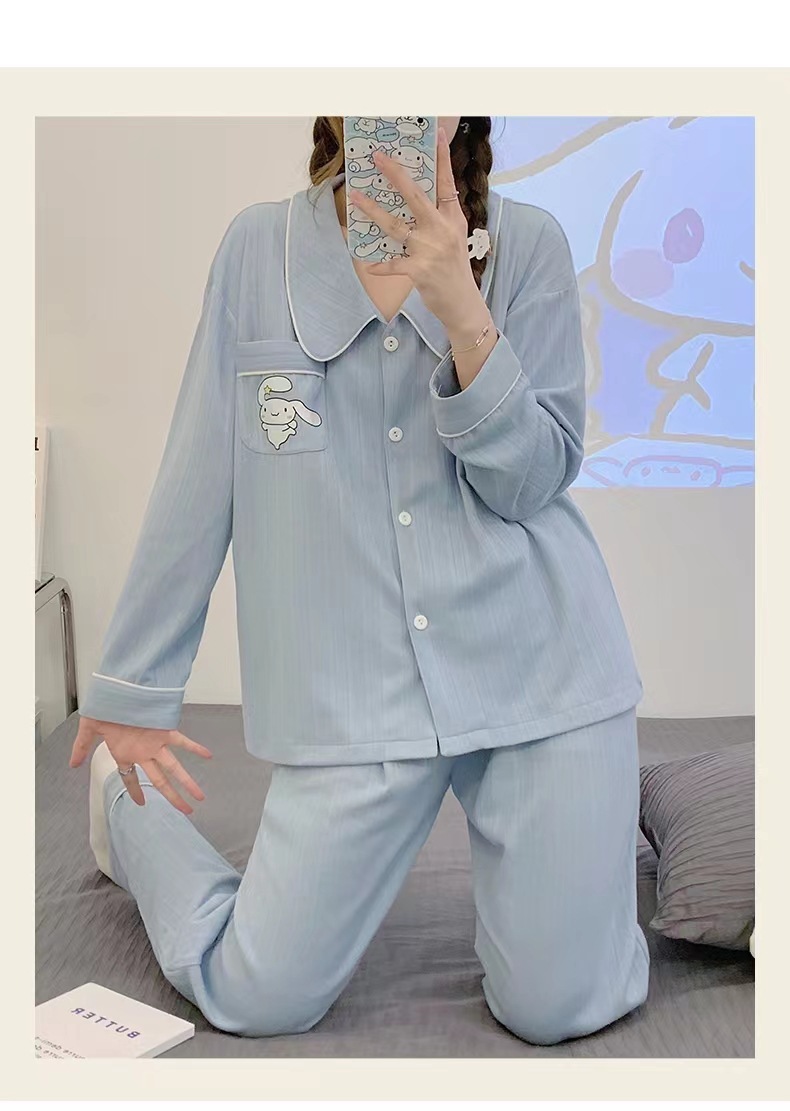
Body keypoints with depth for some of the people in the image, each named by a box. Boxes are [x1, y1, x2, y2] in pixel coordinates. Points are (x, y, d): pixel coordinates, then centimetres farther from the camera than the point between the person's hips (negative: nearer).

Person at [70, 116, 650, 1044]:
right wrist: (131, 688, 7)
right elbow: (195, 487, 3)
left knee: (554, 1012, 1)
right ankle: (128, 797, 30)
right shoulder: (259, 246, 1)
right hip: (354, 693, 0)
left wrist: (461, 310, -22)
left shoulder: (529, 244, 1)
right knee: (259, 1004, 1)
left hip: (536, 663, 1)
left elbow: (535, 479, -7)